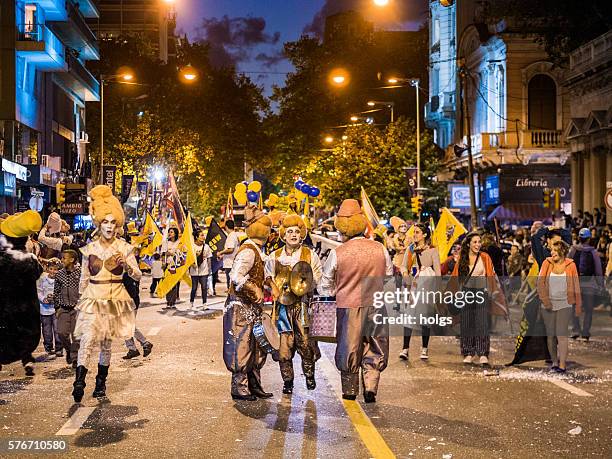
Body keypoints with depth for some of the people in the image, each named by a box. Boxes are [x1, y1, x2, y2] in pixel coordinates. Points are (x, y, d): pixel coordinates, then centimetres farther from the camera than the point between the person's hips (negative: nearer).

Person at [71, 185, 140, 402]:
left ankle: (101, 383, 22)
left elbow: (138, 275, -1)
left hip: (115, 299, 1)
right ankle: (79, 382, -19)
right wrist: (82, 300, 12)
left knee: (106, 344, 9)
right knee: (88, 339, -17)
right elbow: (84, 278, 11)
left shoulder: (124, 248, 1)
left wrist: (126, 264, -19)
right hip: (93, 298, 0)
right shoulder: (90, 249, 3)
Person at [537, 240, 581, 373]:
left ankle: (562, 365, -11)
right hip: (548, 305, 2)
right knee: (550, 335, 6)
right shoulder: (547, 263, 2)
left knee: (561, 334, -10)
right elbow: (540, 282, 0)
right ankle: (554, 362, 18)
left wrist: (578, 305, 7)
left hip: (564, 304, -2)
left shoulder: (570, 265, 0)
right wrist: (545, 300, -9)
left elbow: (576, 285, 6)